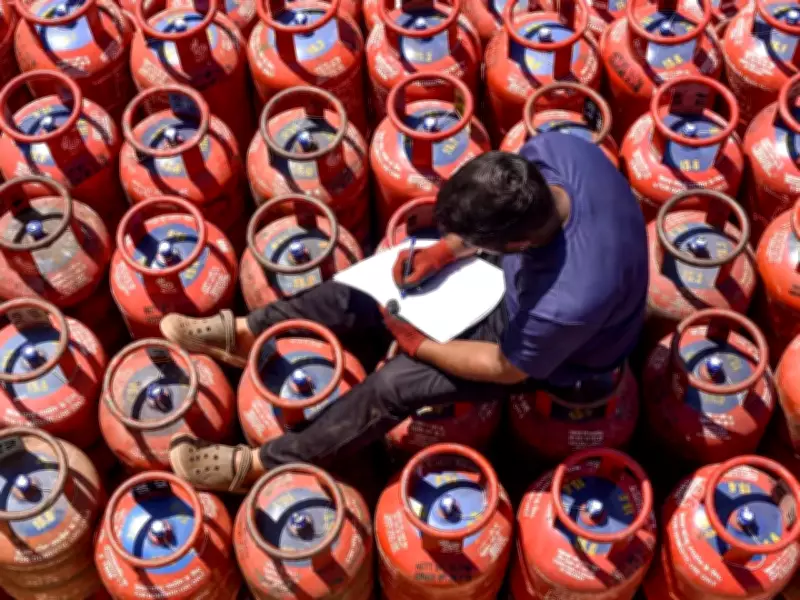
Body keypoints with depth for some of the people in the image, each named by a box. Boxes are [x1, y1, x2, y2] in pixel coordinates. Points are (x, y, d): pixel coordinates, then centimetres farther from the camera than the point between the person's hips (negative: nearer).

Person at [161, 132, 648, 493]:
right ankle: (247, 332, 16)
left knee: (394, 385, -11)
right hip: (523, 281, 6)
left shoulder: (573, 300, -45)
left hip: (554, 353, -6)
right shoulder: (553, 149, -29)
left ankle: (264, 465, 4)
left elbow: (506, 366, -25)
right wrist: (443, 251, -15)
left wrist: (417, 345, -13)